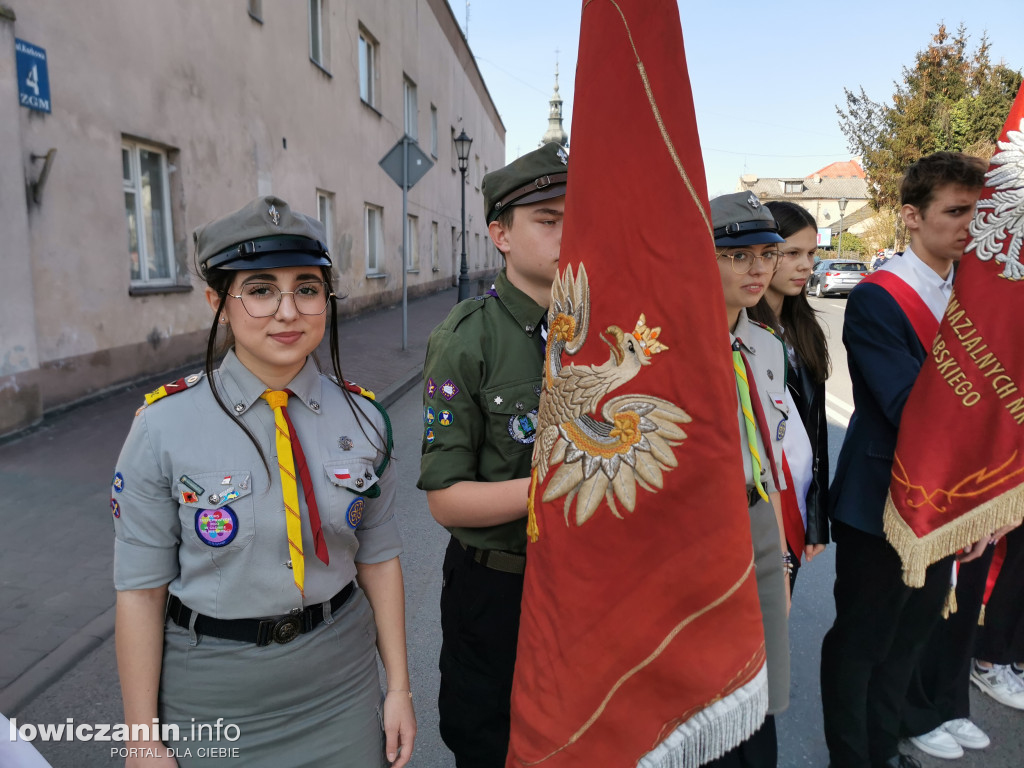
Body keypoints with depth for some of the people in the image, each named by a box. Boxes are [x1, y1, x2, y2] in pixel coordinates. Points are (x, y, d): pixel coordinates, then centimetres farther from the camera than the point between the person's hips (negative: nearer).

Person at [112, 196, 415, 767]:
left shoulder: (363, 418, -7)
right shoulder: (165, 425, -15)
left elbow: (378, 558, -1)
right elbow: (141, 589, -10)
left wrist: (399, 687, 3)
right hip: (211, 695, -2)